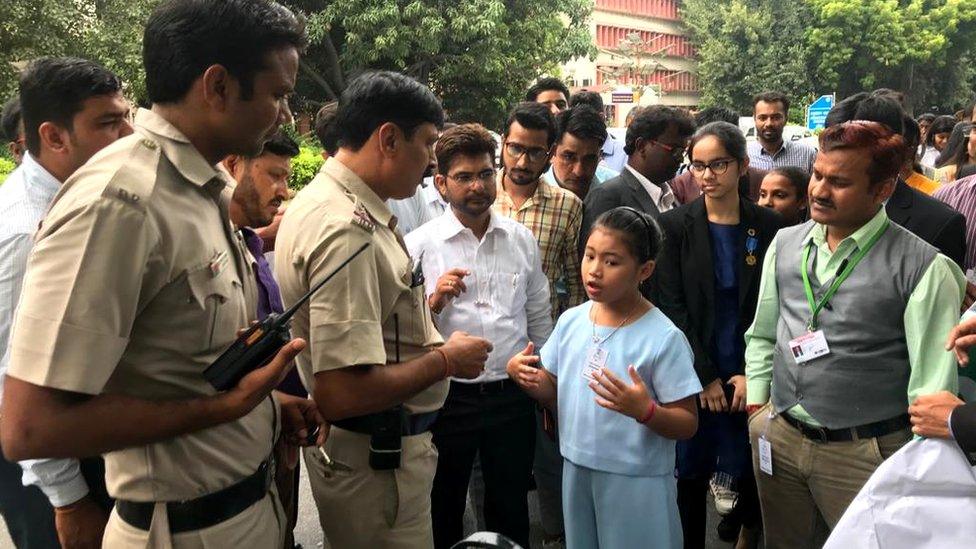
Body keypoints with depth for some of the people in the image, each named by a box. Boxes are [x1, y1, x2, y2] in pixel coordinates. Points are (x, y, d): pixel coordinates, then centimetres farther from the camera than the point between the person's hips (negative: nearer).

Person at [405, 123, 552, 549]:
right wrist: (436, 300, -24)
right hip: (447, 398, -2)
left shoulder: (522, 239, 3)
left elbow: (539, 319, 12)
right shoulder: (419, 245, -7)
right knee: (443, 512, 18)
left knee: (511, 512, 20)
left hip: (513, 397, 3)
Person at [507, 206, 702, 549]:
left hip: (637, 482, -5)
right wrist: (523, 375, -11)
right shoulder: (570, 321, -1)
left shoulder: (664, 338, -16)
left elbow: (687, 424, -13)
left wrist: (645, 411, -32)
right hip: (576, 470, 5)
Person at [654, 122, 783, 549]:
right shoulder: (675, 225, -2)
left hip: (748, 376, 1)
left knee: (748, 473, 7)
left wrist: (753, 374, -7)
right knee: (690, 473, 7)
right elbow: (672, 306, -5)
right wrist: (704, 377, -9)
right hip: (693, 375, -1)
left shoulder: (769, 226, 1)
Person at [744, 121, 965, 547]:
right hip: (778, 440, 5)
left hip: (865, 454, -4)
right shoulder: (785, 244, 3)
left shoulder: (923, 268, -13)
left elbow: (933, 384, -11)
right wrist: (757, 407, 7)